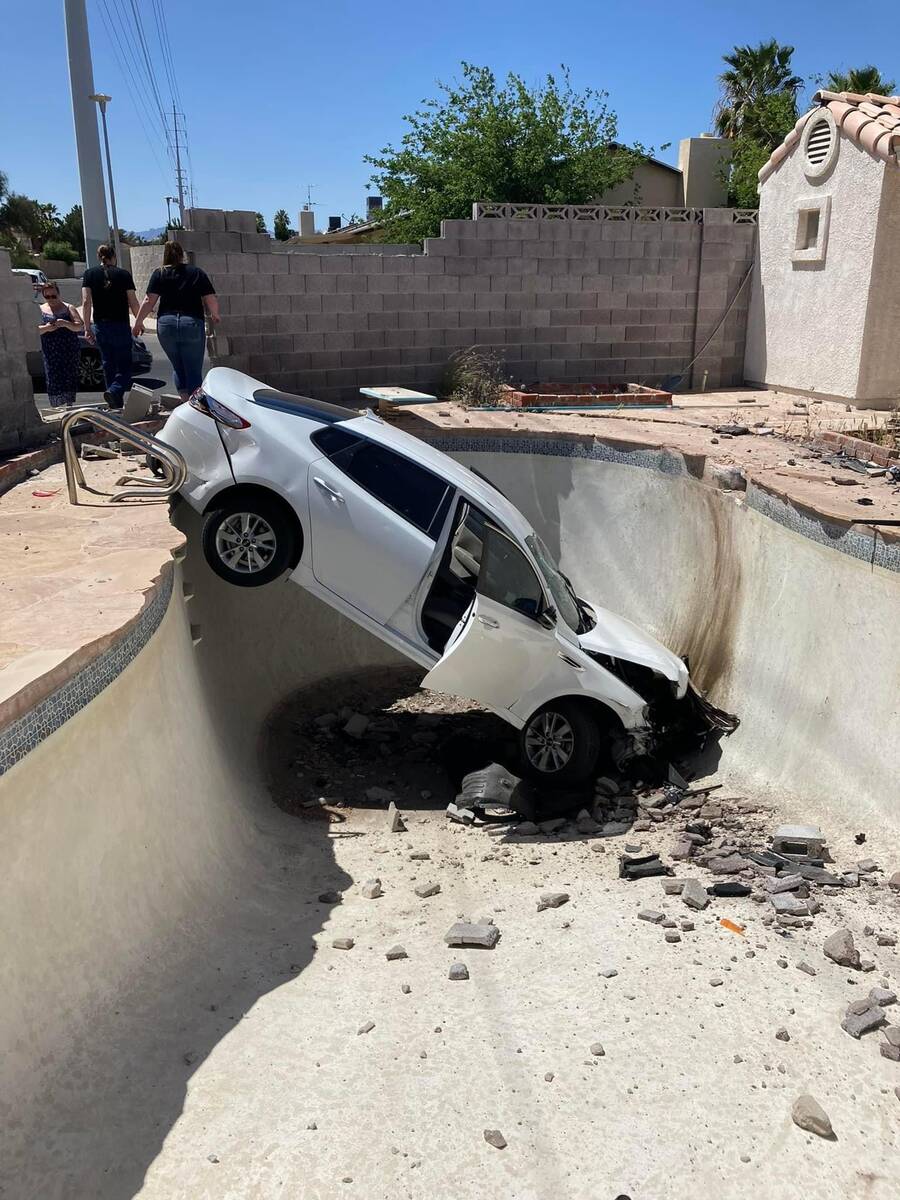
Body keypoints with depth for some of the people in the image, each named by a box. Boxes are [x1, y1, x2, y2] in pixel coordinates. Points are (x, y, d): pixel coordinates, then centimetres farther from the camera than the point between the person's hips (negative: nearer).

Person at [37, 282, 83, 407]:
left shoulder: (68, 308, 9)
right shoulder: (40, 310, 12)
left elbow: (80, 326, 0)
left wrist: (66, 324, -17)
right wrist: (46, 328, -14)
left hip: (70, 351, -1)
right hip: (50, 353, 1)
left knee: (69, 378, -4)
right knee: (53, 381, -5)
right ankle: (57, 408, 0)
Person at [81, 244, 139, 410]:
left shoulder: (89, 275, 5)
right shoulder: (124, 274, -1)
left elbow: (86, 301, -4)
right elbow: (133, 302, -2)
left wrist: (87, 327, -2)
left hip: (100, 326, 3)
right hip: (121, 325, -3)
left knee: (108, 365, 13)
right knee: (124, 366, 2)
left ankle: (117, 404, 14)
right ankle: (114, 391, -26)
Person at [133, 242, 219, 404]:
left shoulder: (159, 274, 7)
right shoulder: (198, 273, 7)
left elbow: (149, 301, 0)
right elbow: (211, 300, 2)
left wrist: (138, 321, 8)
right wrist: (214, 315, 19)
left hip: (166, 324, 1)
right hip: (193, 324, -1)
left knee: (178, 368, 16)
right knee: (194, 371, 3)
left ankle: (185, 401, 10)